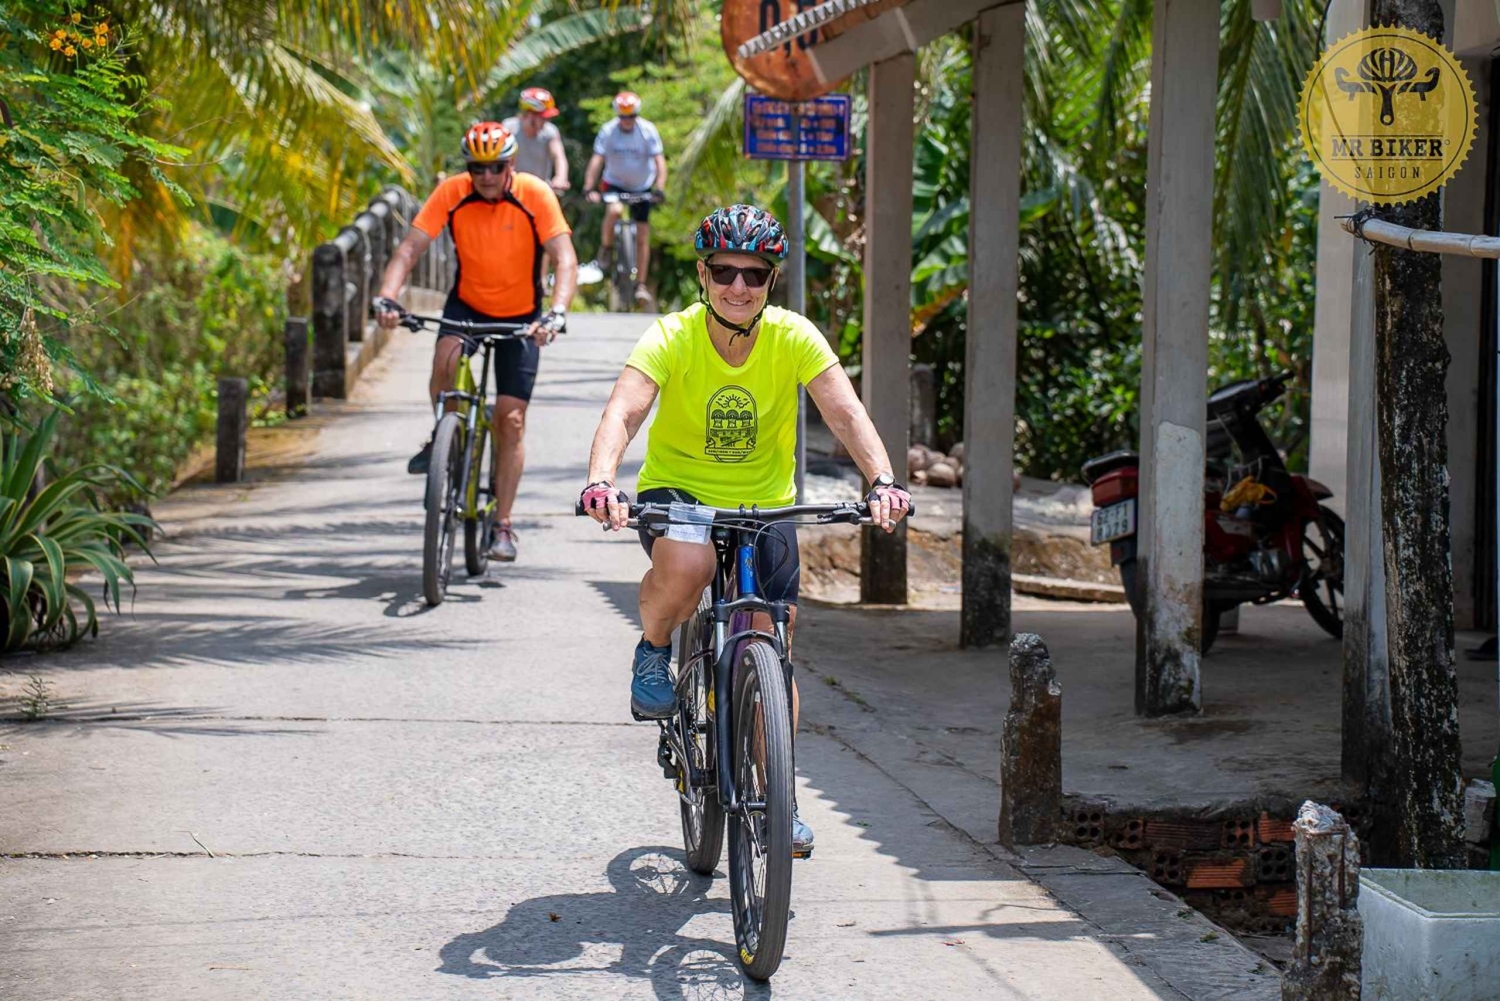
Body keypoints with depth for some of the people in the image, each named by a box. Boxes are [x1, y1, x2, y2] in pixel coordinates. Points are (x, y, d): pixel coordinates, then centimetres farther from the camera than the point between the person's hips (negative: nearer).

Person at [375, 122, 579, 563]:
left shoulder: (535, 195, -21)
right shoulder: (452, 194, -17)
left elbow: (566, 260, -27)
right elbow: (410, 249, -21)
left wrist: (556, 313, -44)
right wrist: (386, 298, -38)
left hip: (520, 315, -1)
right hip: (467, 304, 1)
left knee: (511, 419, -5)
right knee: (445, 359, -31)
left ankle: (502, 526, 4)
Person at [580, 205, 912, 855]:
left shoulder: (793, 338, -16)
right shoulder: (671, 338, -21)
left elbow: (845, 414, -26)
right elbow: (623, 412, -34)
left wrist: (882, 481, -44)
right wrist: (601, 482, -54)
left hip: (763, 504, 2)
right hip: (676, 492, -2)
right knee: (686, 563, -37)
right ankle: (654, 651, -4)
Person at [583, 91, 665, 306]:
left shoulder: (648, 131, -16)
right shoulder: (608, 131, -16)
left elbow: (659, 160, -19)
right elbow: (596, 160, -20)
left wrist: (660, 188, -33)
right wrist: (589, 188, -31)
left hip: (641, 187, 1)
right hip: (614, 183, -1)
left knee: (643, 238, -1)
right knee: (614, 210, -34)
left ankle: (641, 285, 8)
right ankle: (604, 255, -14)